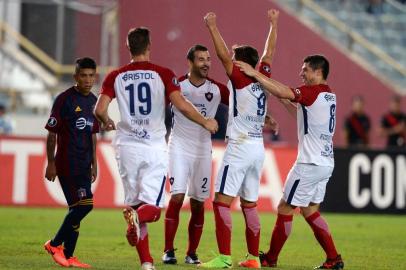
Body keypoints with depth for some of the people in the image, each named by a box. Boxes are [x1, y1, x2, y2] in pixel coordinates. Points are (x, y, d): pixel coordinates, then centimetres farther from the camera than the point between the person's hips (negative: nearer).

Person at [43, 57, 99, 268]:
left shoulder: (93, 101, 13)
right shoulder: (65, 99, -9)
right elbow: (52, 133, -7)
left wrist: (94, 163, 20)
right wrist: (50, 163, -10)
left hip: (83, 164, 7)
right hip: (67, 163, -7)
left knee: (76, 209, 6)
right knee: (84, 204, -15)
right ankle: (55, 244, -1)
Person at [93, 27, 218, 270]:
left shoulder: (116, 76, 5)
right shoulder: (163, 74, -1)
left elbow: (100, 110, -2)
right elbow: (181, 105, -11)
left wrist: (107, 122, 21)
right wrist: (205, 122, 4)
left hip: (127, 146, 2)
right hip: (155, 147, -2)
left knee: (134, 203, 11)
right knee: (152, 207, 0)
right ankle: (137, 216, -36)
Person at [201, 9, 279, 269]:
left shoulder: (241, 81, -8)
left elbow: (224, 56, -13)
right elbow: (269, 52, 22)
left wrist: (213, 27, -6)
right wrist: (274, 24, 33)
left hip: (240, 147, -8)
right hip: (258, 149, 8)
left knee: (222, 201, -8)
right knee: (250, 205, 13)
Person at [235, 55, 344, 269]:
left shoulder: (313, 92, -13)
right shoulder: (329, 95, 14)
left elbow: (284, 93, -25)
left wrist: (255, 74, -21)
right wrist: (283, 99, 16)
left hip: (310, 163, -9)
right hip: (326, 163, 9)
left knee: (285, 208, 1)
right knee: (310, 210, 15)